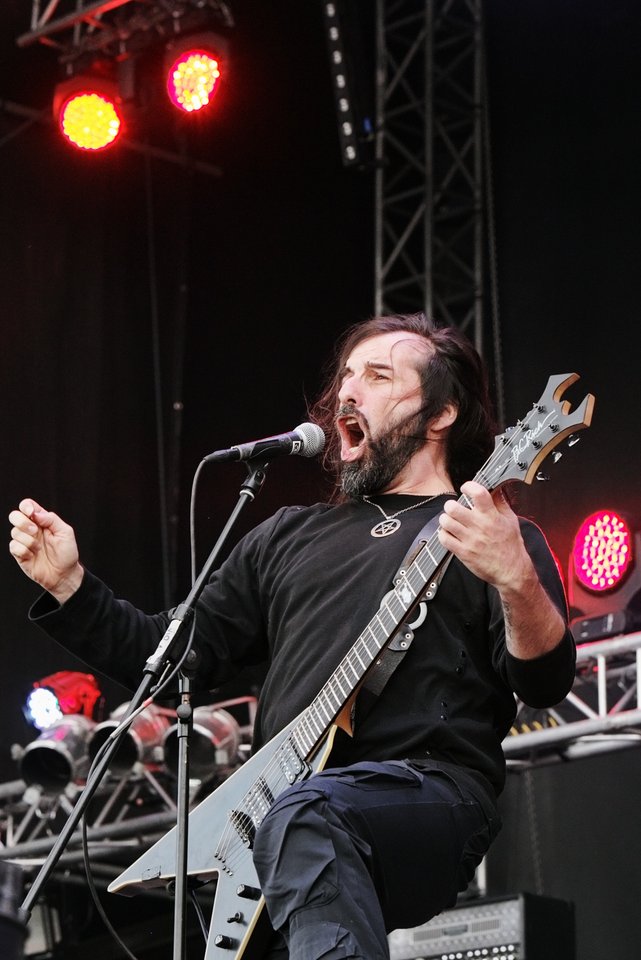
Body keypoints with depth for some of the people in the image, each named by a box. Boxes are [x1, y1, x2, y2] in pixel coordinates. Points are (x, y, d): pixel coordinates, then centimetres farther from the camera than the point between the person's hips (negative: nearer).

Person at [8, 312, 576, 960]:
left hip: (432, 798, -5)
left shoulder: (493, 536, 9)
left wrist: (515, 580, -27)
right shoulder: (289, 536, 27)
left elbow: (545, 686, -7)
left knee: (306, 813, -38)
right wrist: (68, 584, 16)